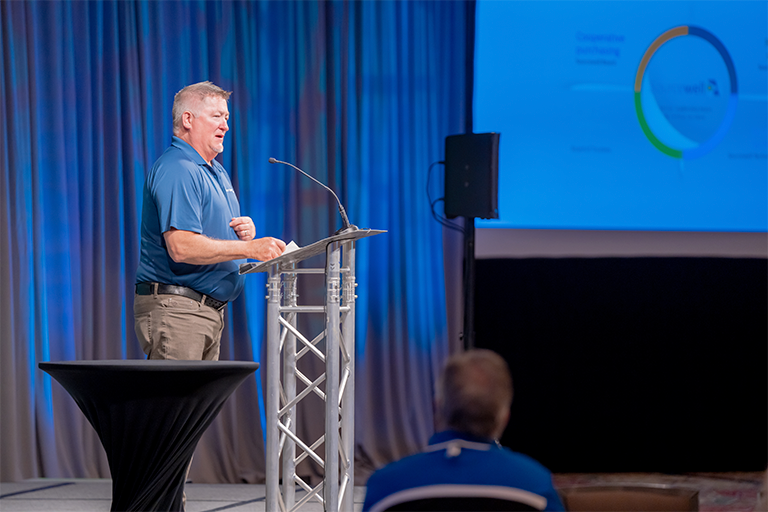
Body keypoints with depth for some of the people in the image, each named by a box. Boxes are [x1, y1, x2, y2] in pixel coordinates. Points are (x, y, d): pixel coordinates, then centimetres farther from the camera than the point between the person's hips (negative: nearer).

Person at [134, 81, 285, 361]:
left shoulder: (216, 171, 20)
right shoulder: (176, 170, -14)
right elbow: (181, 247, -25)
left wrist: (245, 230, 6)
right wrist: (249, 248, -25)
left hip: (210, 310, 10)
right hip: (174, 307, -10)